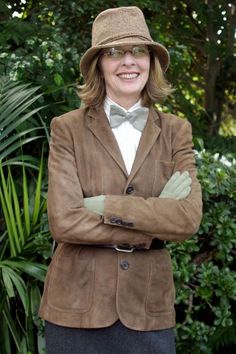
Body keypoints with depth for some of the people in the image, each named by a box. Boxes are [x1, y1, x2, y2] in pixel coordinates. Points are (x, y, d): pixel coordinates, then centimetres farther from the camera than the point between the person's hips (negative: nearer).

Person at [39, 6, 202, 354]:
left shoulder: (175, 131, 3)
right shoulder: (68, 128, -3)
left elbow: (189, 217, -10)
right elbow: (64, 221, -14)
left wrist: (105, 206, -15)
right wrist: (153, 229, -12)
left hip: (148, 308, 2)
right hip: (77, 306, -2)